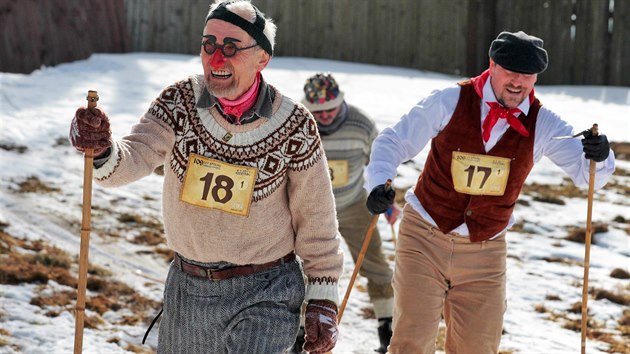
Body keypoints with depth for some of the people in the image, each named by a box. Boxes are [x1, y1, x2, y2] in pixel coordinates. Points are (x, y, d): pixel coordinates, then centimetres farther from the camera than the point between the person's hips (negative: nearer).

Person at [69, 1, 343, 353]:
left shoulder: (294, 126, -13)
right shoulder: (180, 102, -7)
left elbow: (316, 222, -4)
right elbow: (134, 158, -19)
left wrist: (322, 302, -2)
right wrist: (102, 150, -42)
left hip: (264, 297, -3)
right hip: (187, 287, 4)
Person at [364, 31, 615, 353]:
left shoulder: (543, 125, -5)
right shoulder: (449, 102, -10)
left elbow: (586, 174, -9)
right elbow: (393, 142, -5)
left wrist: (599, 157, -33)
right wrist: (379, 182, -24)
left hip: (484, 253, 2)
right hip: (425, 239, -2)